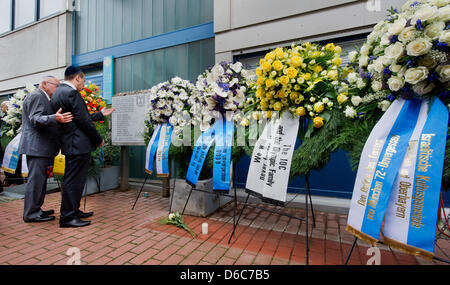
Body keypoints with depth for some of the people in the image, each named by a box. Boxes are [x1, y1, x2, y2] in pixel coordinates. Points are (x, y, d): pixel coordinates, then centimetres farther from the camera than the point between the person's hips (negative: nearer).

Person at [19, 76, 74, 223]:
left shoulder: (43, 98, 22)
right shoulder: (36, 96, -10)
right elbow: (36, 119, -23)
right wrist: (56, 119, -39)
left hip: (40, 147, 11)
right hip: (36, 146, -11)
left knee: (39, 179, 15)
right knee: (36, 179, -6)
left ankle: (35, 209, 24)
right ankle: (31, 214, 3)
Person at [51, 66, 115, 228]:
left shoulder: (58, 92, 18)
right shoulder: (72, 93, -14)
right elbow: (83, 120, -18)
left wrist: (101, 114, 25)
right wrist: (99, 139, -9)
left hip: (69, 144, 11)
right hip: (78, 144, -11)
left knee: (73, 180, 17)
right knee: (74, 180, -3)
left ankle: (73, 211, 29)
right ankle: (67, 217, 7)